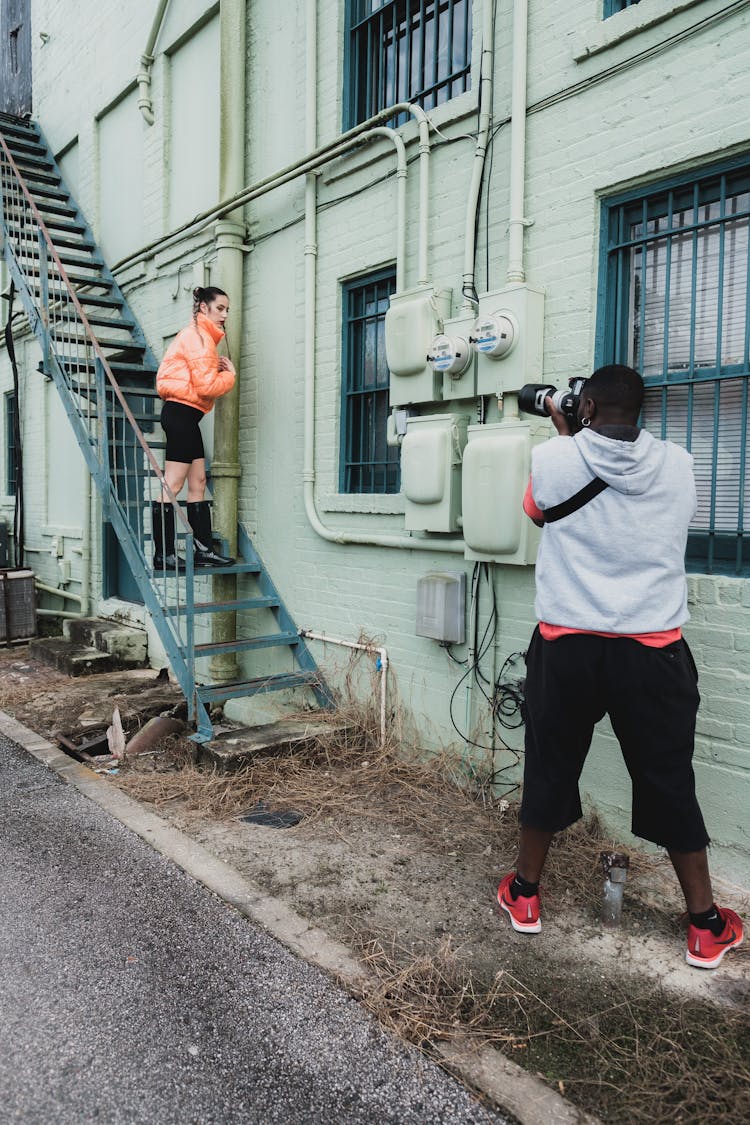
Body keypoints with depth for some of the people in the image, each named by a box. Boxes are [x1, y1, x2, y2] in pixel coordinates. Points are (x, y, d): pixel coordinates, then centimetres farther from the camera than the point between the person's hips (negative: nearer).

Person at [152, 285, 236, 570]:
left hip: (184, 415, 11)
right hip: (182, 413, -11)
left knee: (198, 483, 10)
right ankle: (163, 555, -6)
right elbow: (206, 386, -18)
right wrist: (229, 374, -2)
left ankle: (204, 549, 14)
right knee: (172, 484, -9)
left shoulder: (199, 335, 22)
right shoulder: (199, 336, -10)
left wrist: (217, 368, 4)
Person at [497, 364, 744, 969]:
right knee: (669, 782, 13)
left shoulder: (551, 458, -6)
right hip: (654, 650, 1)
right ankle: (707, 926, 27)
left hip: (566, 646, -1)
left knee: (550, 769, 15)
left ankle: (525, 895, 33)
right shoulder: (678, 464, 1)